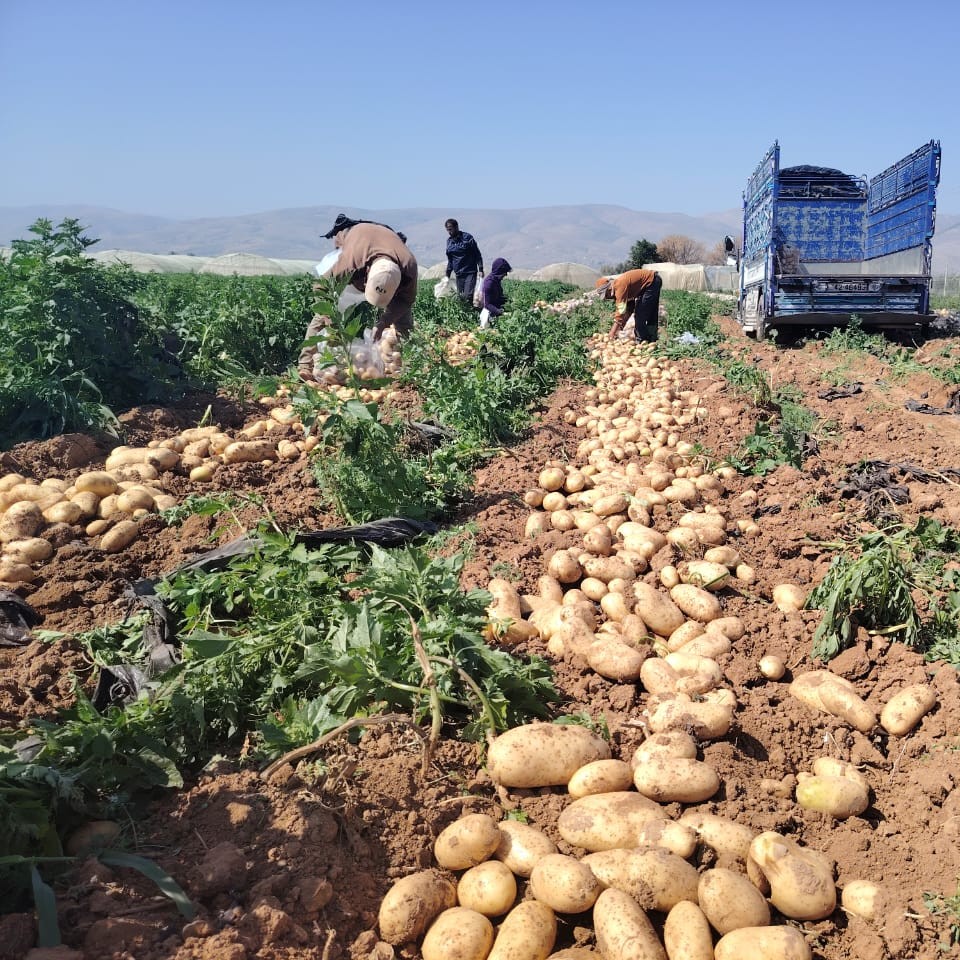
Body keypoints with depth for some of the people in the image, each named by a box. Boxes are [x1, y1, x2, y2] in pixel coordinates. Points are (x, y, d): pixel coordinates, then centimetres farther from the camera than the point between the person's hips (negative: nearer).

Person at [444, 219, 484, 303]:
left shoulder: (467, 237, -7)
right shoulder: (449, 241, 10)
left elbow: (477, 254, -5)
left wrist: (480, 270, -12)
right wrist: (448, 274, 16)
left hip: (470, 273, -6)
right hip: (459, 274, 6)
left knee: (468, 296, -19)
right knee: (460, 297, 4)